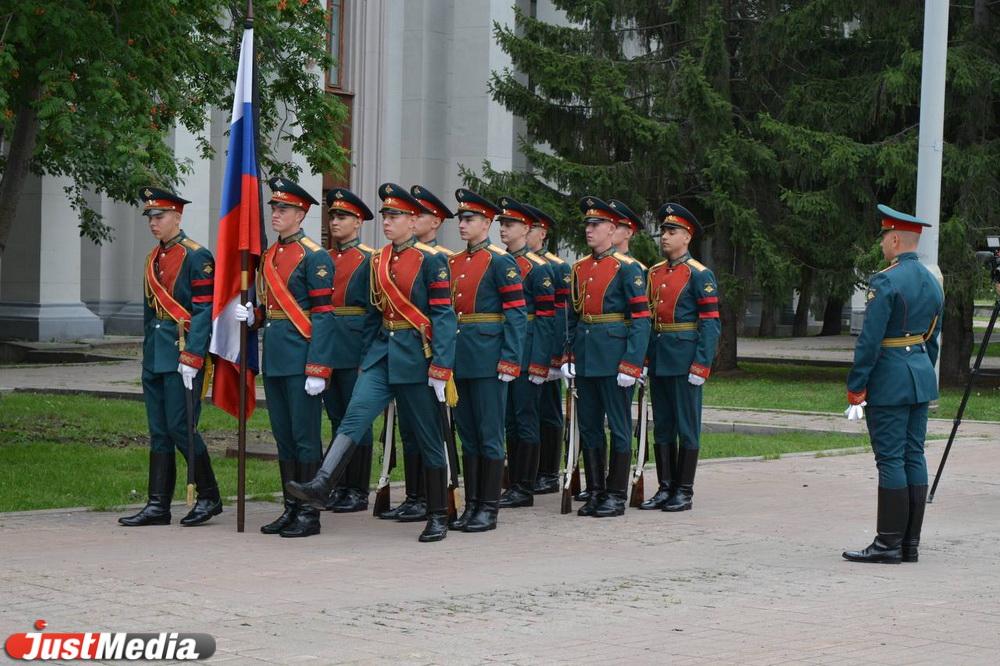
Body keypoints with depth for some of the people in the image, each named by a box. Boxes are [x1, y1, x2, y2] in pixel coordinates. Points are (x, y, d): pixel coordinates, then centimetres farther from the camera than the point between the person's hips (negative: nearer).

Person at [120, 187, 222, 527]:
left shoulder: (196, 256, -9)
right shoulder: (153, 258, 16)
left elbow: (205, 311, -14)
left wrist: (191, 358, -19)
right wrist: (148, 354, 19)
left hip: (182, 353, -8)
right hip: (155, 356, 8)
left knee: (180, 427, -8)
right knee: (158, 432, 7)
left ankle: (209, 497, 6)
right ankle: (158, 506, 9)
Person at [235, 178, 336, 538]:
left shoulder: (314, 256, -10)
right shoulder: (269, 256, 15)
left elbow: (323, 315, -14)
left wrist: (318, 370, -19)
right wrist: (252, 316, 2)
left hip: (301, 359, -8)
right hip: (274, 359, 8)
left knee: (305, 437, -3)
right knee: (283, 437, 12)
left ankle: (310, 514, 2)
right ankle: (291, 509, 19)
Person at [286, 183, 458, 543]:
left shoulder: (431, 260, -8)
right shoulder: (378, 261, 11)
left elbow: (444, 315, -13)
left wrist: (441, 368, -19)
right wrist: (365, 357, 19)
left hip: (415, 357, -5)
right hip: (381, 352, 5)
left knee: (429, 439, 4)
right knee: (355, 416, -15)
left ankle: (438, 517, 13)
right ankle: (320, 486, -28)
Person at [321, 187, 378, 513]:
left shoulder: (369, 260, -5)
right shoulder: (323, 260, 14)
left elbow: (374, 312, -9)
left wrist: (367, 358, -14)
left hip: (354, 353, -6)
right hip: (326, 350, 6)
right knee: (337, 419, 11)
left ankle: (358, 492, 4)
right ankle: (340, 487, 18)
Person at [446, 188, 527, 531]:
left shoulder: (501, 262, -7)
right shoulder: (453, 263, 14)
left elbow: (517, 314, -11)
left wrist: (510, 361, -16)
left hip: (488, 361, -7)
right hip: (459, 361, 7)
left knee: (489, 436, -1)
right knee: (468, 436, 11)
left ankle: (489, 509, 4)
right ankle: (471, 506, 17)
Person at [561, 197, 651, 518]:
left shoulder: (628, 268, -7)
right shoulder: (579, 268, 13)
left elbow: (641, 319, -11)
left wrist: (631, 364, -17)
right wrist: (569, 356, 9)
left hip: (614, 357, -7)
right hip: (585, 359, 7)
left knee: (619, 428, 0)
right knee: (589, 427, 9)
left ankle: (616, 496, 5)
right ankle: (595, 492, 17)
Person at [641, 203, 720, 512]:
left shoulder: (699, 275, -7)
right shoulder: (654, 273, 12)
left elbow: (711, 324, -11)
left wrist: (701, 365, -17)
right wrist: (643, 359, 11)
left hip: (684, 359, -7)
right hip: (658, 358, 7)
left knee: (687, 426, 0)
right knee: (662, 426, 10)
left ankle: (684, 492, 5)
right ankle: (665, 488, 16)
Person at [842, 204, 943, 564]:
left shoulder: (885, 282, -15)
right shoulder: (932, 282, 11)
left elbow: (869, 341, -18)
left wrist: (855, 389, -14)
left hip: (888, 379, -8)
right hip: (922, 376, 8)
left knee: (890, 460, -6)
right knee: (914, 457, 9)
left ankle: (888, 544, -3)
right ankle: (910, 543, 12)